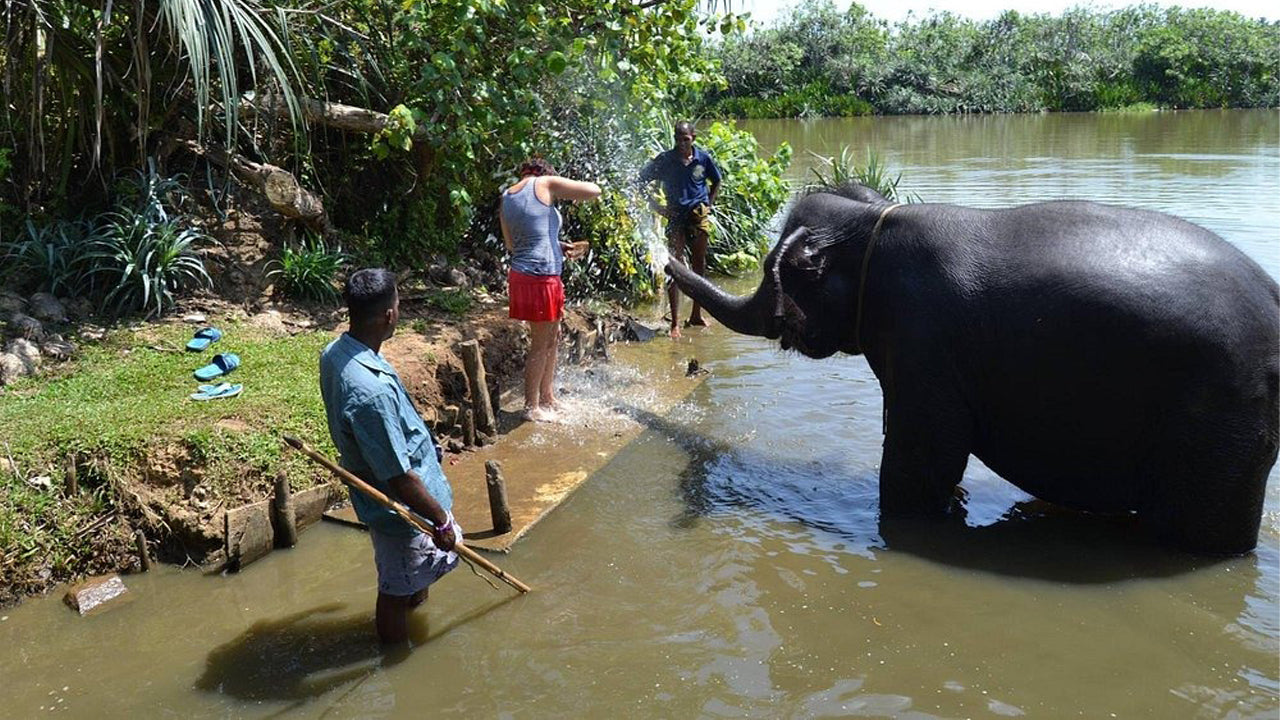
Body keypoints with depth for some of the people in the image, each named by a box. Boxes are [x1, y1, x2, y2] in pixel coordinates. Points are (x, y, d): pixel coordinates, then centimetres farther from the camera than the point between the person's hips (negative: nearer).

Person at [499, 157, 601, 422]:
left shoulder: (506, 198, 15)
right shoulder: (545, 184, -7)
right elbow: (594, 191, -8)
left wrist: (559, 247, 20)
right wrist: (565, 190, 11)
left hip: (521, 275, 8)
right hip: (541, 277, -8)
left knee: (553, 337, 20)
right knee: (540, 344, 3)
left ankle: (547, 397, 30)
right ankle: (532, 407, 12)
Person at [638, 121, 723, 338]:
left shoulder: (702, 158, 2)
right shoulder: (665, 160, -5)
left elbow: (716, 181, 19)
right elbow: (640, 181, -1)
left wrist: (708, 205, 7)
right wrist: (657, 207, -5)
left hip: (699, 216, 3)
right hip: (676, 216, -3)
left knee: (699, 264, 11)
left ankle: (696, 315, 24)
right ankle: (675, 322, -7)